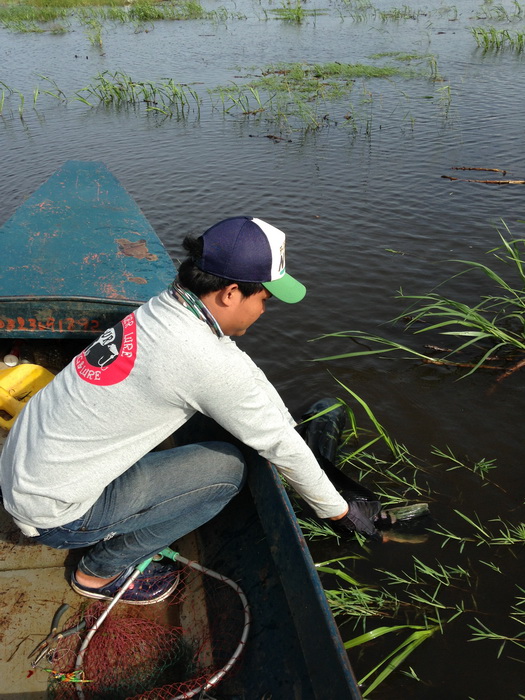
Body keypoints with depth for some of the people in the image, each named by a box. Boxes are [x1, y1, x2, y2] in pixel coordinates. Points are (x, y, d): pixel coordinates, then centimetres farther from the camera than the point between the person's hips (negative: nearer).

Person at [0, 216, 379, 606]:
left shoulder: (167, 307, -2)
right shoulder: (207, 361, -26)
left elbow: (250, 374, 10)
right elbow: (280, 446, -14)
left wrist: (296, 432, 15)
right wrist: (338, 510, 1)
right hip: (51, 513, -8)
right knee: (229, 467, -7)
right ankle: (103, 569, 8)